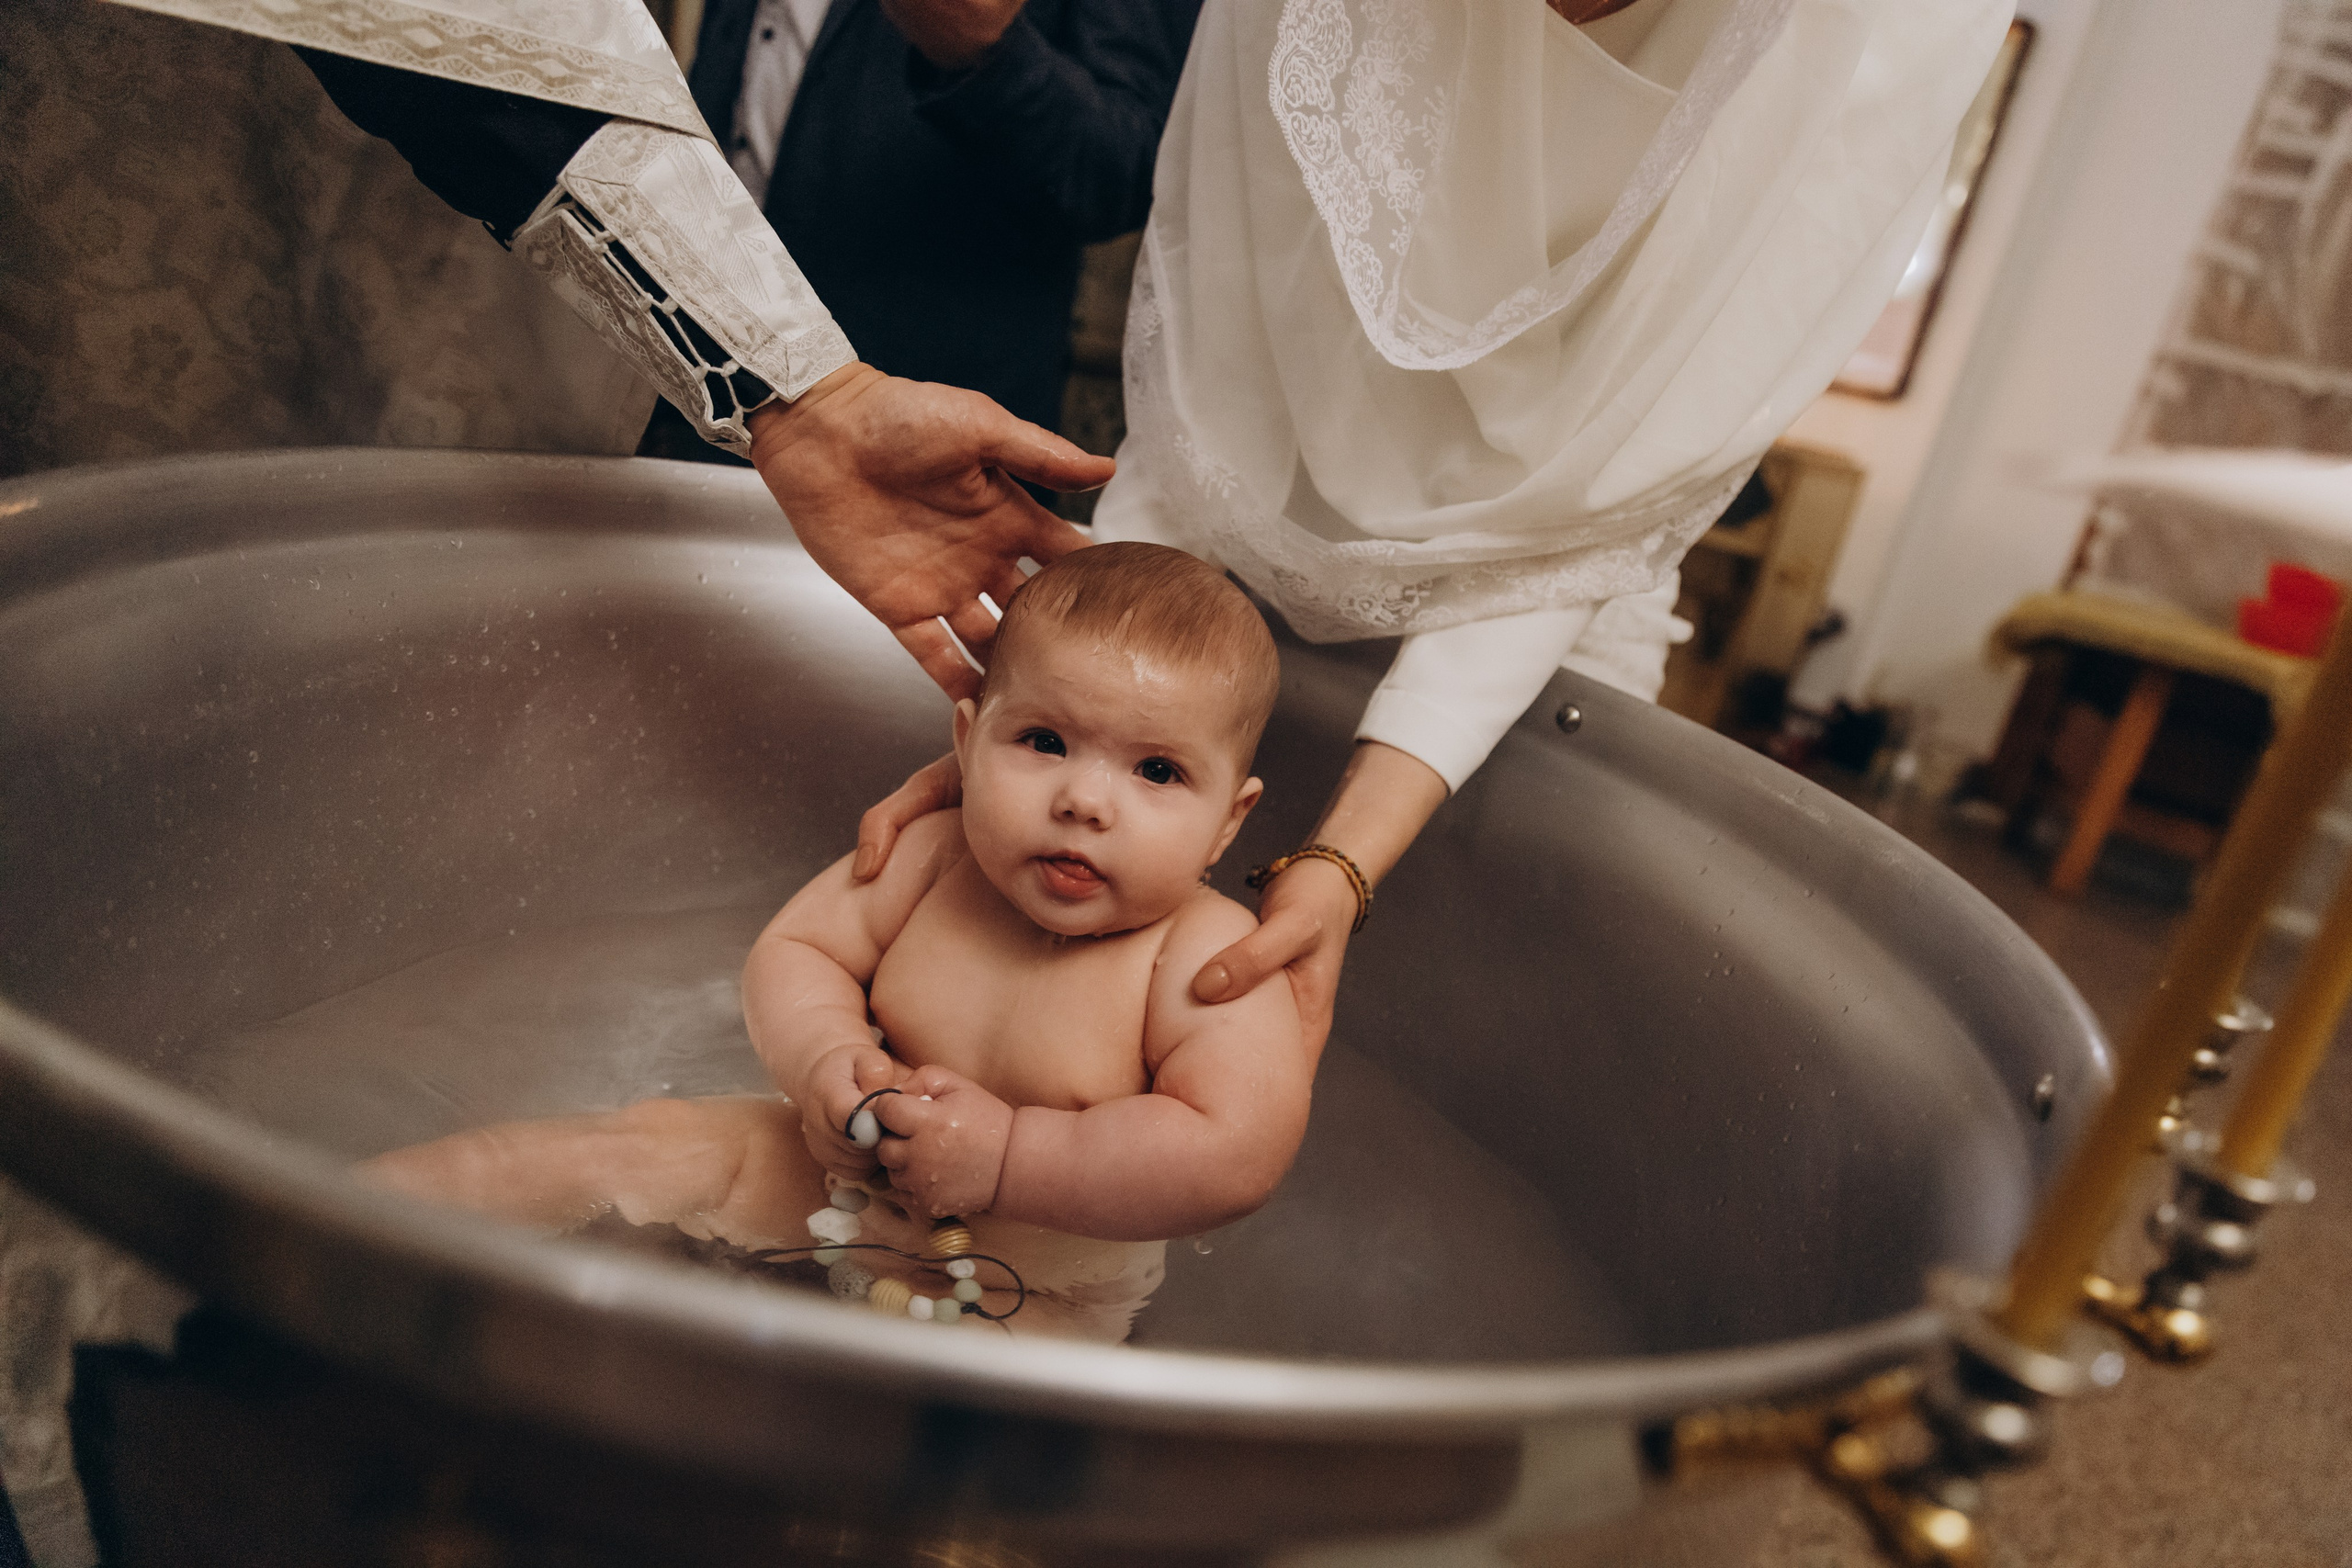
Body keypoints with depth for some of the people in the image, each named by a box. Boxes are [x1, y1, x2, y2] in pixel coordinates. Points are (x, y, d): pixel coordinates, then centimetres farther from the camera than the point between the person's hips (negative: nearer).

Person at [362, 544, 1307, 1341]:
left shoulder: (1206, 956, -26)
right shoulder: (929, 860, -14)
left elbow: (1234, 1156, -35)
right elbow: (794, 949, -2)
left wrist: (1007, 1157, -34)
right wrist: (823, 1059, -25)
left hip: (1039, 1294, -3)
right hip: (854, 1177, 4)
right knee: (658, 1144, -2)